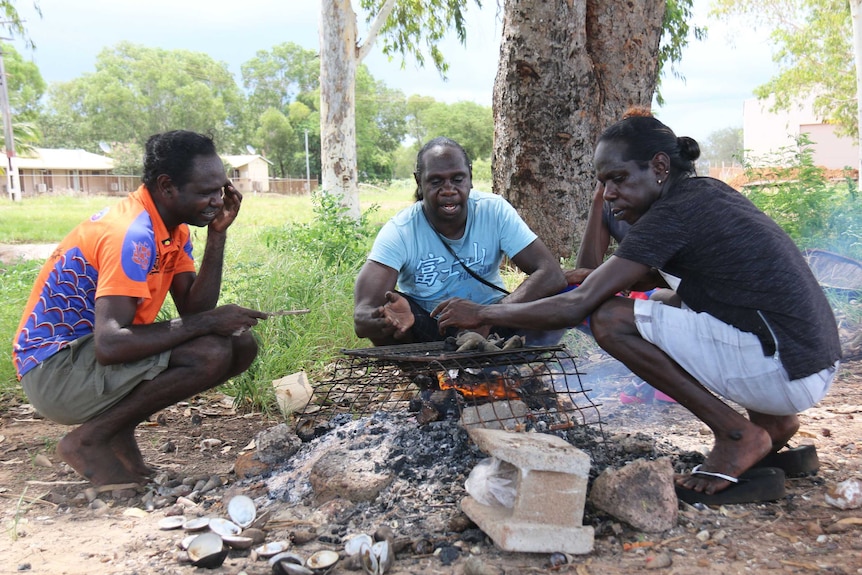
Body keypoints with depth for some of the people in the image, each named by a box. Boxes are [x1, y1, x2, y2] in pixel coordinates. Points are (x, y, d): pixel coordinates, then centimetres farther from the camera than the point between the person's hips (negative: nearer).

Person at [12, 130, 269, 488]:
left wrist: (217, 234, -7)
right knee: (211, 354, -28)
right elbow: (110, 345, -33)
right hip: (54, 371, -9)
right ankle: (89, 440, -9)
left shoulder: (174, 228, 4)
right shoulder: (132, 235, -25)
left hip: (93, 354, 9)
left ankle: (119, 429, 6)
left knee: (242, 345, -1)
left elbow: (193, 310, 0)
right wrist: (206, 322, -26)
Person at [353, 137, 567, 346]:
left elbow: (551, 274, -22)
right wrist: (384, 320, -55)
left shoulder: (495, 211, -15)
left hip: (489, 325, 1)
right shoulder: (399, 232, -19)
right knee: (389, 307, -32)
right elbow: (362, 315, -29)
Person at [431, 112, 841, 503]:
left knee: (611, 320, -16)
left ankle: (737, 435, -5)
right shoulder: (708, 193, 13)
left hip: (784, 371, -10)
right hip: (814, 366, 10)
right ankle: (771, 422, 17)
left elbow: (577, 307, -18)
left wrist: (482, 314, -8)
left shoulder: (674, 213, -14)